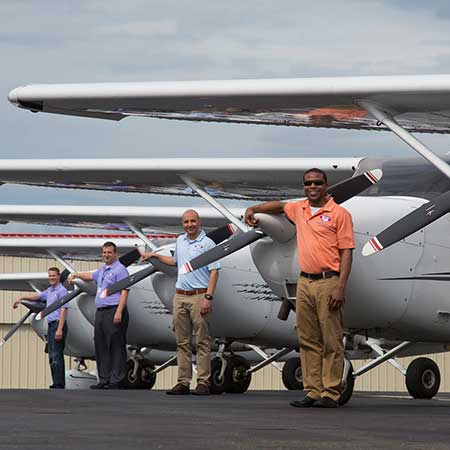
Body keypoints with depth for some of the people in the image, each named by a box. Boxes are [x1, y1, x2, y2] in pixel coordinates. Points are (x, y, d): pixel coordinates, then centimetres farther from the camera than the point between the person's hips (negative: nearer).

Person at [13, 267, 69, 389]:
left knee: (56, 356, -13)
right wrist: (21, 298, 38)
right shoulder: (49, 291, 18)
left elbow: (63, 310, -16)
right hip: (50, 325, 9)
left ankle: (59, 384, -16)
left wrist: (60, 329, -22)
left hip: (58, 324, -9)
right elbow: (37, 296, 34)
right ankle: (56, 383, 10)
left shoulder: (61, 291, -8)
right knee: (52, 356, 8)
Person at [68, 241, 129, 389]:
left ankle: (116, 380, -11)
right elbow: (91, 275, 44)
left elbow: (124, 291, -14)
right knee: (101, 347, 7)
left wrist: (119, 312, -22)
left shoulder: (120, 269, -6)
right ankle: (104, 379, 10)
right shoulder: (102, 270, 21)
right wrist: (76, 275, 48)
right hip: (100, 311, 9)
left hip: (113, 311, -9)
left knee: (115, 347, -9)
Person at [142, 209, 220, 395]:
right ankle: (183, 382, 8)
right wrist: (155, 255, 35)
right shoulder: (180, 241, 16)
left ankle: (203, 382, -6)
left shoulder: (207, 243, -5)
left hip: (199, 296, -6)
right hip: (180, 296, 7)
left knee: (202, 342, -5)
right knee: (182, 343, 6)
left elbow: (214, 272, -10)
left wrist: (208, 297, -18)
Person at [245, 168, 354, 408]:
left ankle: (331, 394, -5)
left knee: (331, 341, -5)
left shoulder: (339, 214, -3)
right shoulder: (299, 209, 14)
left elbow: (346, 253, -7)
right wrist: (254, 208, 24)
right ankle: (312, 391, 7)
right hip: (304, 282, 6)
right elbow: (280, 206, 39)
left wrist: (341, 287, -16)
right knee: (308, 341, 5)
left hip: (328, 282, -6)